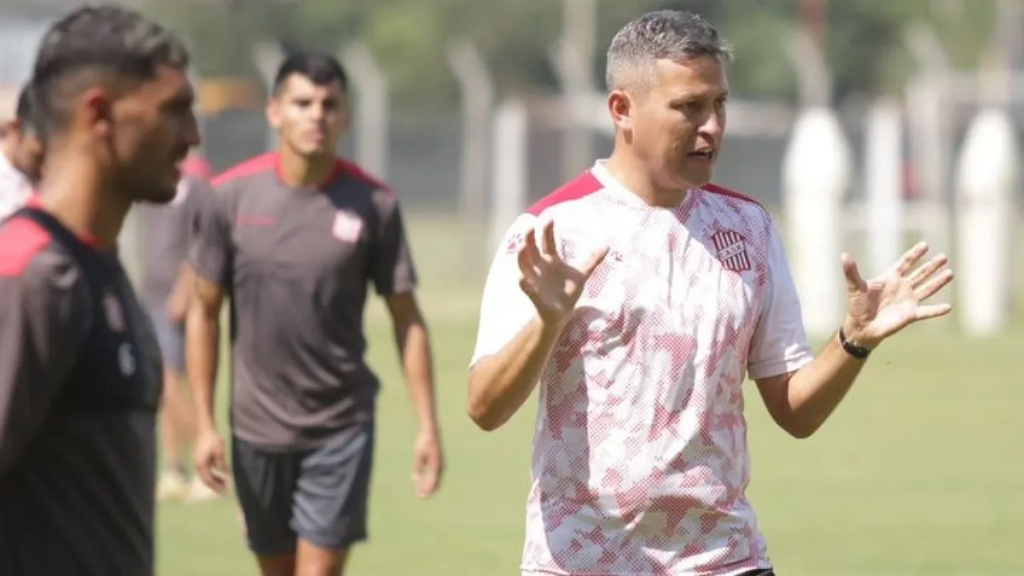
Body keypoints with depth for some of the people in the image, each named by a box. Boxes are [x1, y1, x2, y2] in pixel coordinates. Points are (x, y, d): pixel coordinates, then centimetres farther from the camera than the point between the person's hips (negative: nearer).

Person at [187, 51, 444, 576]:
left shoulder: (373, 204, -8)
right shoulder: (232, 196, -6)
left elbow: (406, 318, 0)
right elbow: (204, 311, 2)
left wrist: (427, 424, -5)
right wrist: (205, 423, -3)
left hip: (341, 426, -2)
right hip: (257, 426, 2)